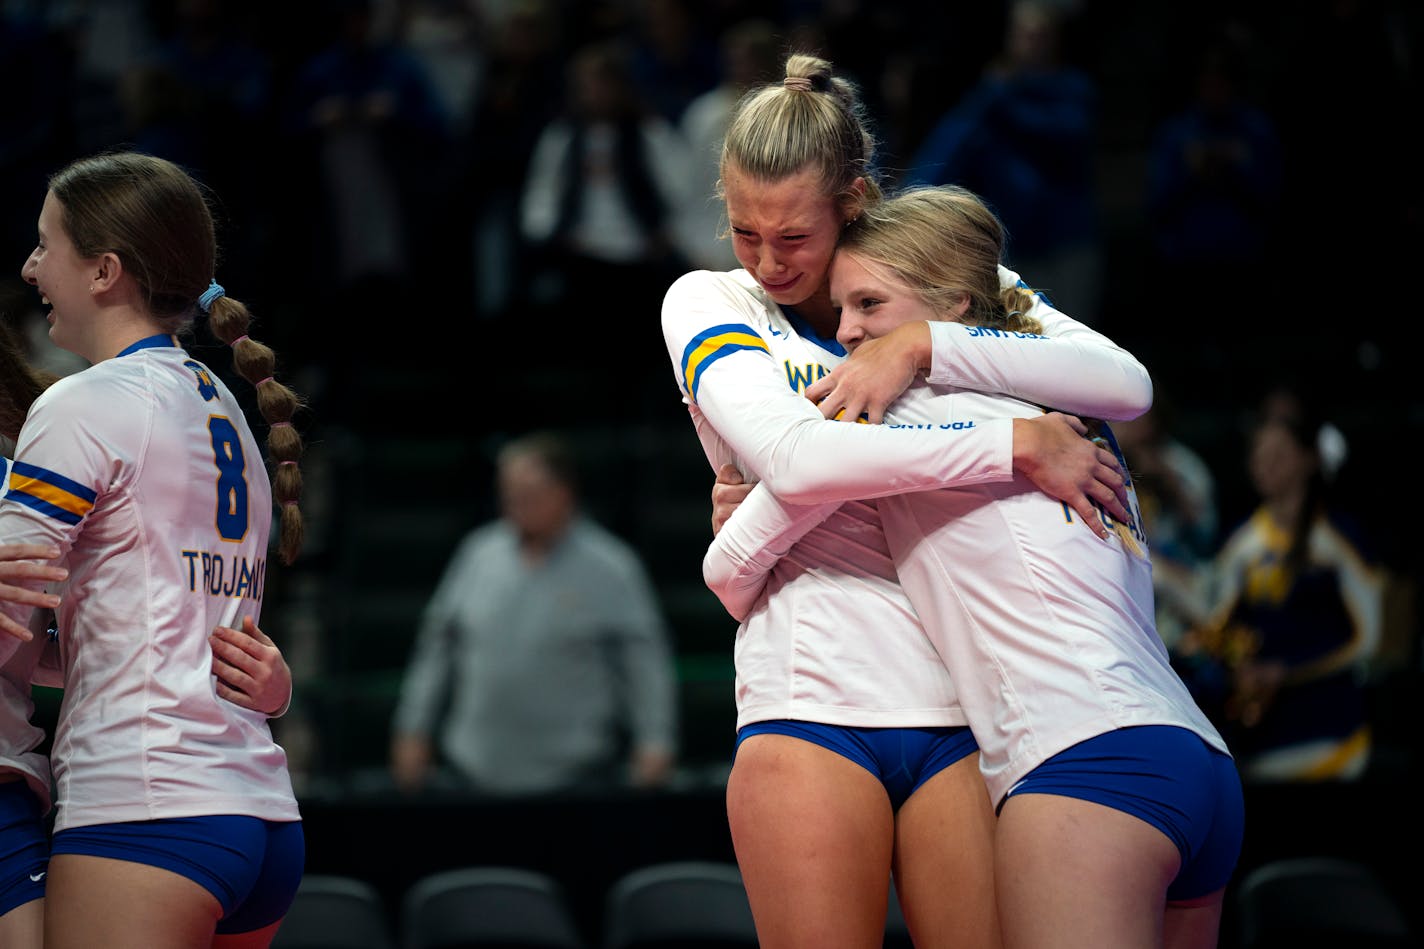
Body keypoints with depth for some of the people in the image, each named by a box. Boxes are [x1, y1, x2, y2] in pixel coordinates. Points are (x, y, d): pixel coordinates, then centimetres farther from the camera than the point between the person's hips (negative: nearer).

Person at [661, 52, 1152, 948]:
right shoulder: (709, 303, 6)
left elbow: (1127, 385, -6)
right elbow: (793, 457, -15)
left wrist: (920, 347, -14)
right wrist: (1019, 445, -16)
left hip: (961, 714, 1)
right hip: (810, 701, -1)